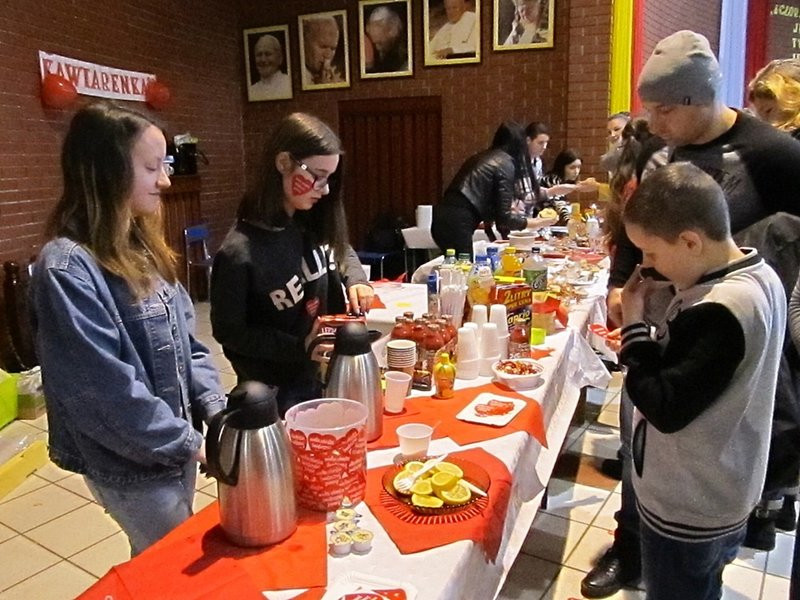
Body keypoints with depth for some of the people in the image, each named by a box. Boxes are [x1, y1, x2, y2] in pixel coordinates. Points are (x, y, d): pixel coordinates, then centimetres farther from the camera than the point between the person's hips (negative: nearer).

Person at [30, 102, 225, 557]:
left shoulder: (142, 246, 4)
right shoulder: (68, 267, -22)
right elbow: (105, 389, -24)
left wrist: (215, 409, -4)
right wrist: (188, 442, -16)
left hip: (178, 442, 7)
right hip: (133, 460, -7)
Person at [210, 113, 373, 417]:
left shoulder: (314, 224, -6)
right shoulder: (240, 252, -26)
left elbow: (343, 251, 16)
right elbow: (228, 331, -16)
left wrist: (356, 280, -6)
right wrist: (299, 348, -24)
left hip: (325, 378, 7)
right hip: (276, 394, -6)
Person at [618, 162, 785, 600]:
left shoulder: (721, 312, -32)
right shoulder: (758, 278, -2)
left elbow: (665, 408, -27)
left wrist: (633, 326, -20)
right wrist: (656, 334, -6)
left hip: (687, 509, -8)